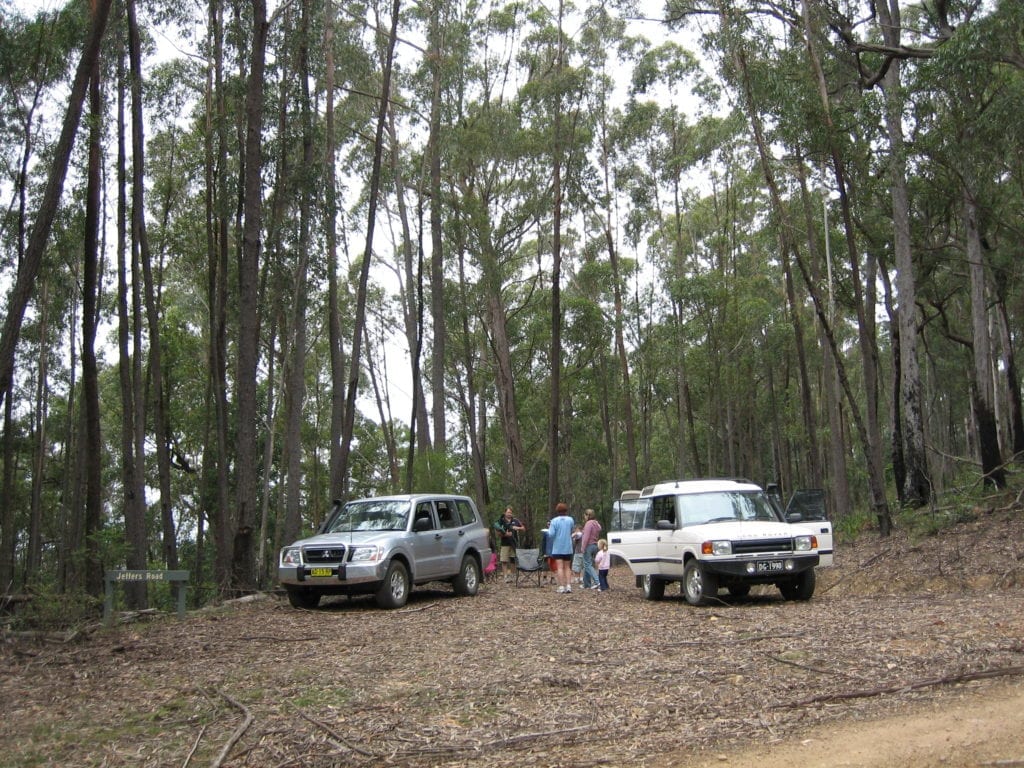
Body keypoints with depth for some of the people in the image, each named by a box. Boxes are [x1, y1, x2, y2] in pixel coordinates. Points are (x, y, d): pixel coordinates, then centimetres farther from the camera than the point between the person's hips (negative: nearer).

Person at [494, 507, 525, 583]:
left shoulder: (515, 520, 11)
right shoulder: (501, 521, 1)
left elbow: (523, 528, 16)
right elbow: (497, 532, -3)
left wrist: (517, 528, -4)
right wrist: (505, 534, -16)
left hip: (514, 543, 3)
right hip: (505, 543, -3)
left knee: (513, 559, 7)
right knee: (504, 561, -7)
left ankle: (512, 574, 19)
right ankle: (506, 576, -5)